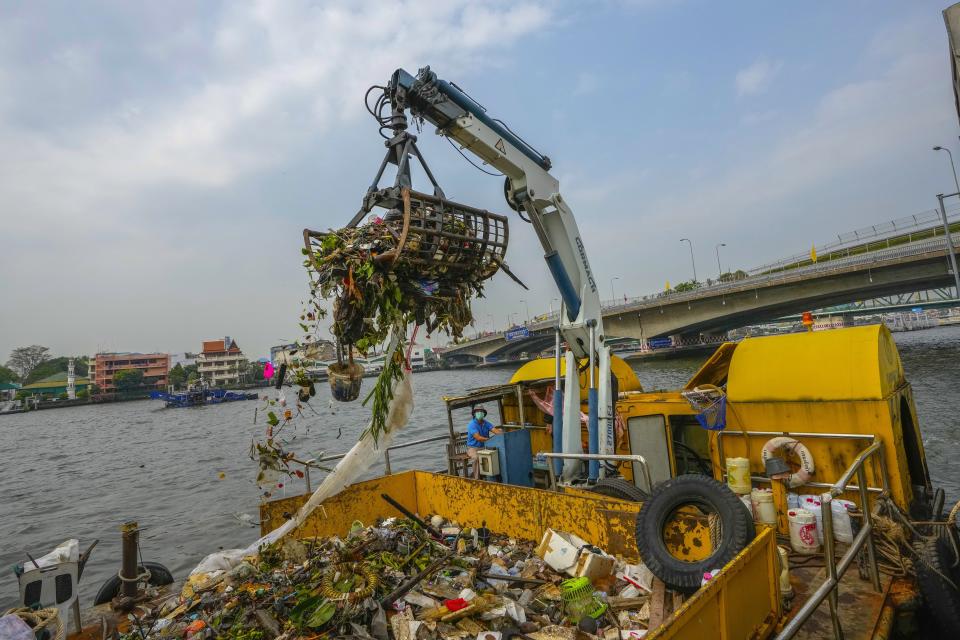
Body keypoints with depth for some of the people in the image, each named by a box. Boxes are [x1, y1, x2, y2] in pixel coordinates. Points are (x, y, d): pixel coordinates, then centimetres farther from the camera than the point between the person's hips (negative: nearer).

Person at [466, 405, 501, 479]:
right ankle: (477, 479, -23)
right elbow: (478, 438, -23)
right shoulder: (472, 425, -12)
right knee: (476, 458, -35)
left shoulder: (486, 423, 6)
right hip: (473, 448, -5)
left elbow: (495, 430, -9)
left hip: (483, 447, 5)